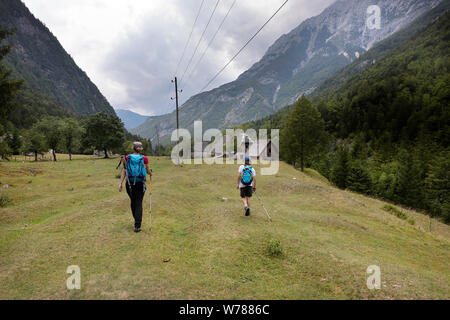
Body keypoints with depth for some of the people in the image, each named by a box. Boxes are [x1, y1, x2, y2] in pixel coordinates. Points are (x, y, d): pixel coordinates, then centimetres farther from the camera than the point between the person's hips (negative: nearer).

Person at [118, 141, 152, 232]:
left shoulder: (127, 158, 0)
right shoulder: (144, 159, -3)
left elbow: (124, 171, -5)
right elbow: (148, 171, 7)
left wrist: (120, 183, -5)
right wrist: (150, 173, 30)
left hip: (130, 184, 2)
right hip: (140, 184, -1)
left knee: (133, 202, 18)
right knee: (139, 204, 1)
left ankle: (137, 221, 34)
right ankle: (137, 226, -6)